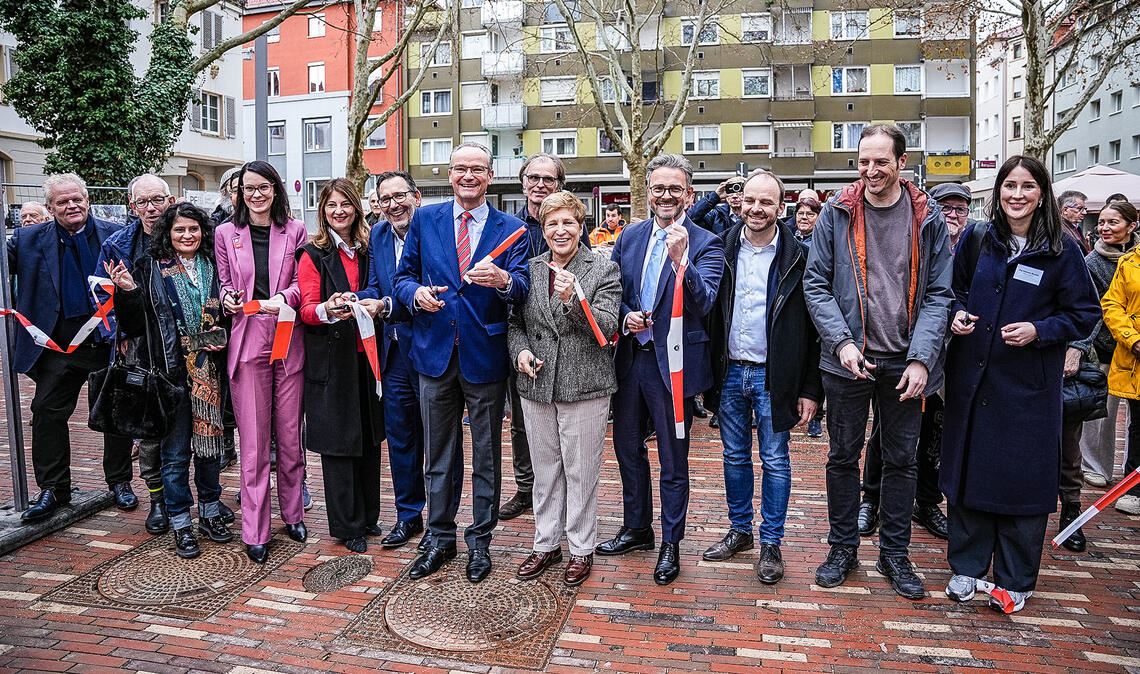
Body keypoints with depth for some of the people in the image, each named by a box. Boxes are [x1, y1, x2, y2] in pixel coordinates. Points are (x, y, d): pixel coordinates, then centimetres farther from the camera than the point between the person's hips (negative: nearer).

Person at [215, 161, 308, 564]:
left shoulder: (295, 231, 5)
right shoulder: (226, 233, 9)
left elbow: (302, 282, 3)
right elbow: (225, 284, 14)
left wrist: (283, 298, -16)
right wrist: (227, 300, -8)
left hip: (289, 340, 0)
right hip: (247, 341, 0)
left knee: (290, 435, 8)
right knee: (253, 440, 1)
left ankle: (293, 513, 26)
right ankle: (255, 532, 10)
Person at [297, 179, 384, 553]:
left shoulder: (367, 250, 13)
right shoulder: (313, 254, -1)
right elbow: (307, 309, -8)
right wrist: (328, 310, -28)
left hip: (365, 354, 5)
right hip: (331, 358, -4)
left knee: (369, 436, 9)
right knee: (338, 441, 0)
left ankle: (368, 516, 23)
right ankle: (347, 526, 11)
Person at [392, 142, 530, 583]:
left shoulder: (511, 229, -1)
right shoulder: (425, 220, 5)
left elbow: (523, 288, -12)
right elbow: (403, 276, 7)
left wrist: (502, 280, -35)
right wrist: (415, 292, -15)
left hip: (485, 356, -2)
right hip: (435, 351, 2)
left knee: (486, 456, 10)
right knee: (438, 455, 14)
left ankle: (480, 541, 27)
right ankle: (441, 538, 31)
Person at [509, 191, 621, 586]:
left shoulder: (604, 270, -3)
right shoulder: (529, 269, 8)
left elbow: (606, 327, -12)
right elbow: (515, 322, 15)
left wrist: (572, 300, -26)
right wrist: (520, 351, -4)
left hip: (584, 386, -4)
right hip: (536, 386, 4)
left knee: (581, 473, 6)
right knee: (545, 471, 15)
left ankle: (581, 550, 23)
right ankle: (546, 544, 30)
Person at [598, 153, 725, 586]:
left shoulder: (705, 244, -9)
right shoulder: (629, 237, 6)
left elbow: (703, 304, -22)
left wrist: (680, 258, -35)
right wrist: (625, 317, -8)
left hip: (673, 363, -5)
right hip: (630, 358, 6)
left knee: (673, 459, 8)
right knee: (627, 448, 18)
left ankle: (671, 543, 26)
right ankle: (636, 529, 38)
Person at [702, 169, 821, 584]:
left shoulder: (797, 256, -6)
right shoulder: (723, 250, 3)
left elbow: (811, 327, -6)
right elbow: (709, 313, 4)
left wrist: (810, 389, -7)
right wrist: (709, 372, -4)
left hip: (773, 375, -3)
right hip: (731, 372, 3)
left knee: (775, 461, 6)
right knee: (735, 457, 14)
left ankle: (771, 543, 20)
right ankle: (740, 531, 30)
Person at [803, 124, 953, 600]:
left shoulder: (928, 217, 0)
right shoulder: (837, 213, -2)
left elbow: (938, 293, -1)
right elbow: (816, 283, -3)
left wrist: (921, 358, -12)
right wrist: (842, 341, -15)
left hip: (905, 361, 1)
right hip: (848, 359, -1)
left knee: (901, 459, 12)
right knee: (843, 456, 10)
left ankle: (894, 554, 28)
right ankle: (843, 548, 26)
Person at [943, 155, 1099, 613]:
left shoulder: (1061, 249, -3)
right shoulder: (977, 239, 3)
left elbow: (1085, 314, 0)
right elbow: (955, 290, 15)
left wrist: (1040, 330, -16)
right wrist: (957, 314, -5)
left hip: (1028, 385, -2)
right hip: (971, 379, 3)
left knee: (1022, 478, 5)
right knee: (968, 469, 9)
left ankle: (1016, 580, 21)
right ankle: (967, 566, 25)